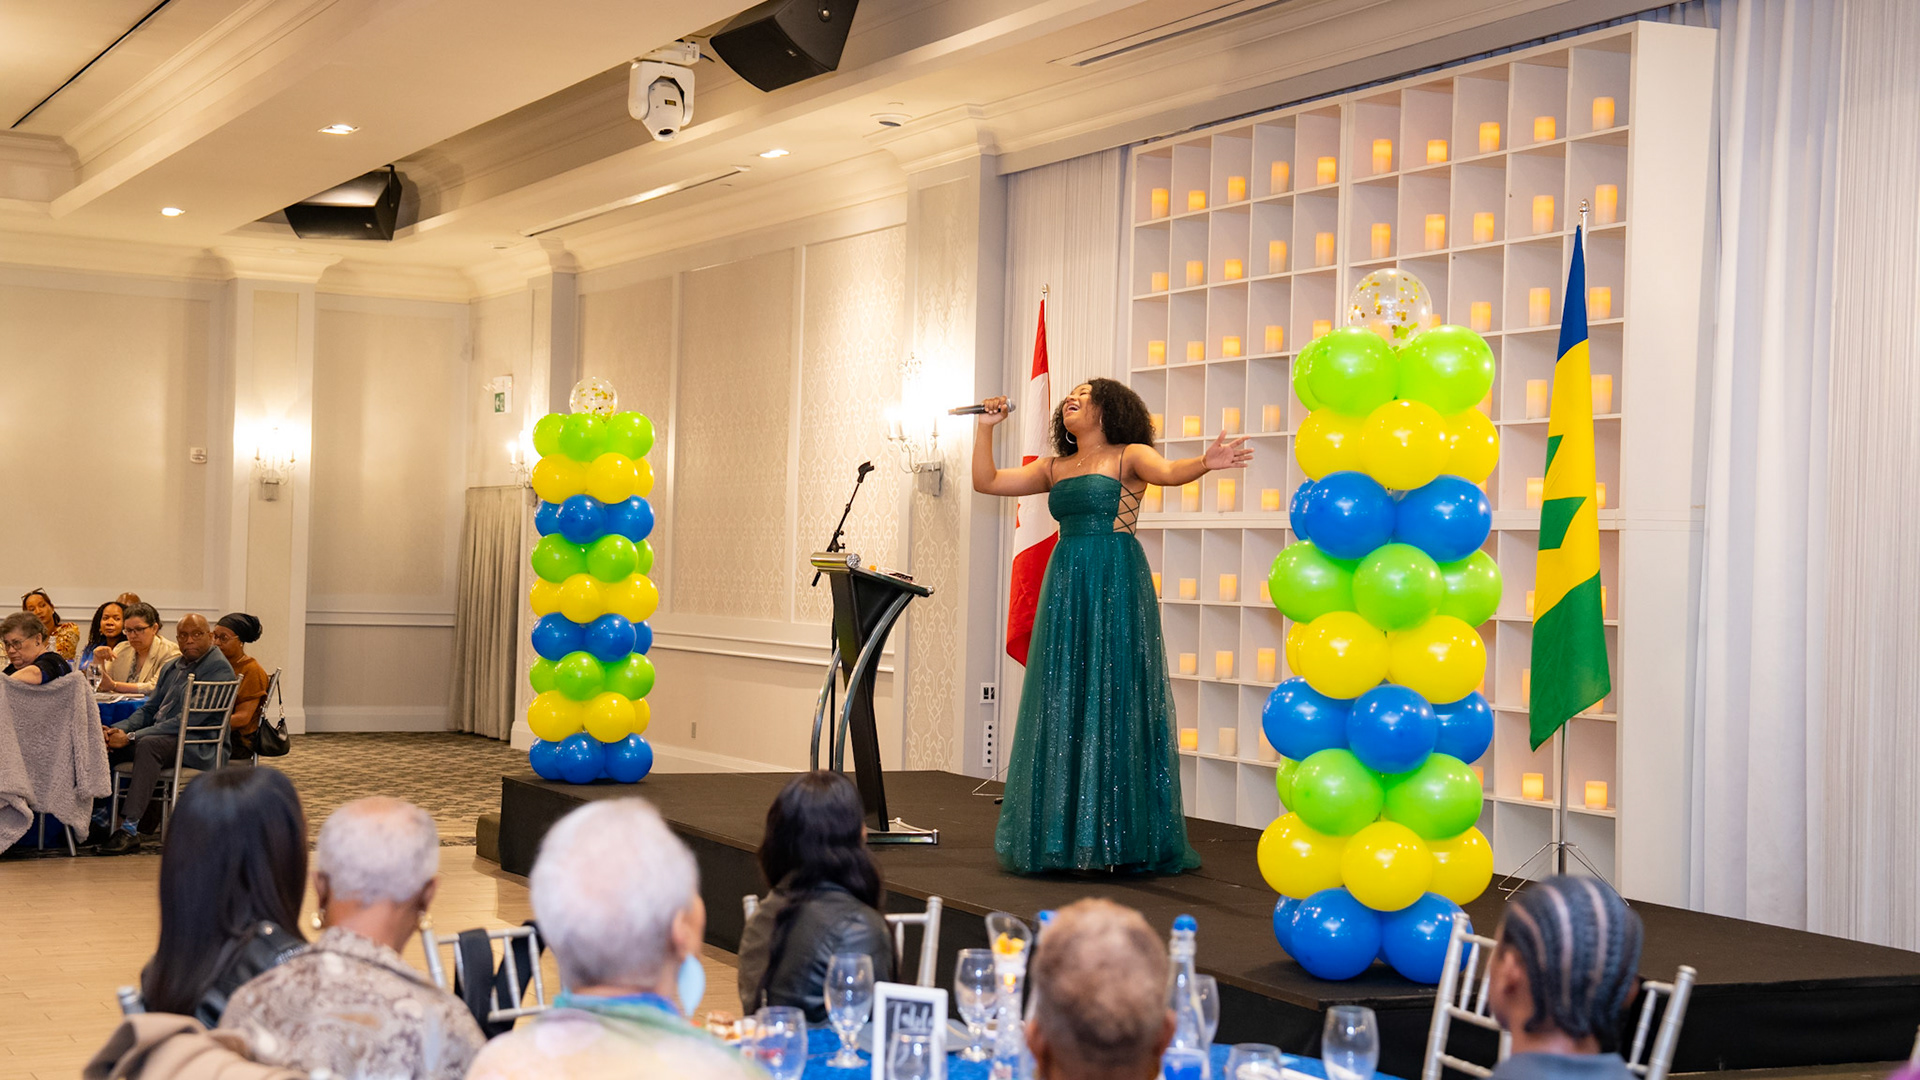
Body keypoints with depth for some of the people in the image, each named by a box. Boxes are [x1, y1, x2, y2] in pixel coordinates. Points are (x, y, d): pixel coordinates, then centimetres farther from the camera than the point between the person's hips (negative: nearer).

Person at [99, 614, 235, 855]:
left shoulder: (218, 668, -9)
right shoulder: (172, 668, 20)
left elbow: (188, 720, -17)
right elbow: (148, 710, 22)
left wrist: (131, 737, -20)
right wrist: (117, 729, -1)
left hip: (198, 747, -8)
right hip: (161, 737, 8)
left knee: (148, 744, -36)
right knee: (103, 742, -9)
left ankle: (130, 829, -39)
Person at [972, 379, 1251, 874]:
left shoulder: (1128, 456, 2)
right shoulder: (1054, 468, 18)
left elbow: (1169, 472, -18)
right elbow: (986, 481, 19)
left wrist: (1205, 463, -38)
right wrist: (986, 426, 10)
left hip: (1116, 586, -5)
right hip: (1066, 588, 5)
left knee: (1113, 700, -5)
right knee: (1061, 705, 4)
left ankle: (1119, 836, 0)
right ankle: (1062, 836, 9)